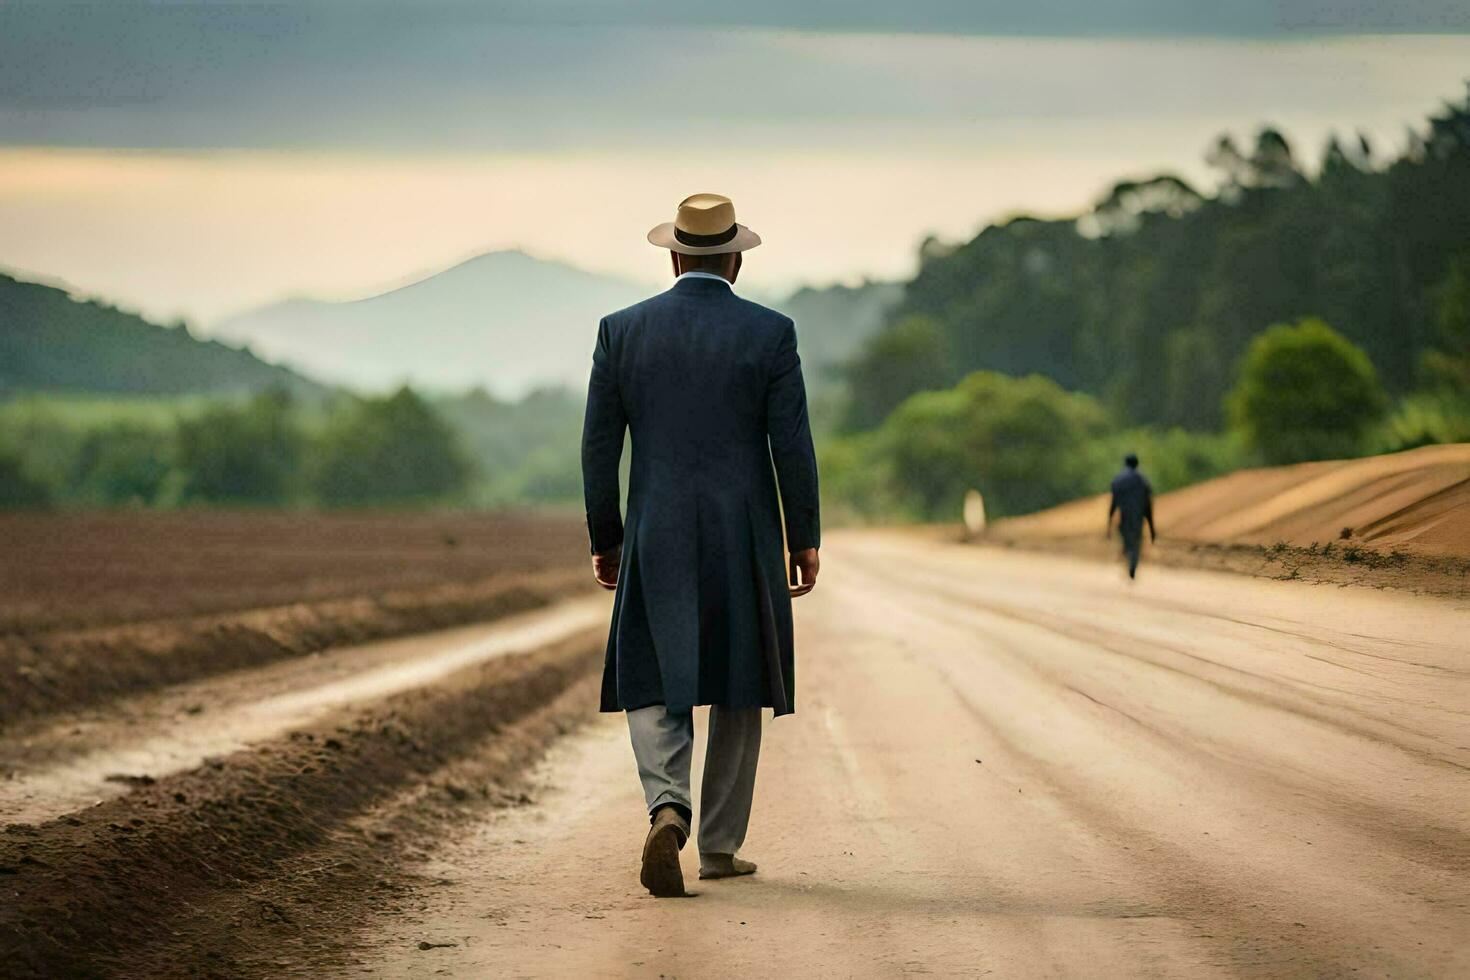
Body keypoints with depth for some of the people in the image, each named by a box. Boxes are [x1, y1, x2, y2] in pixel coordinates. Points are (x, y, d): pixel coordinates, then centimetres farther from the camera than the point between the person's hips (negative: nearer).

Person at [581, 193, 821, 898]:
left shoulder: (623, 331, 0)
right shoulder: (770, 333, -4)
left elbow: (599, 446, 2)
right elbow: (792, 446, -6)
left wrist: (604, 540, 11)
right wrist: (805, 540, 3)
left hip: (657, 542, 1)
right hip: (746, 542, 0)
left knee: (654, 687, 5)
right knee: (739, 689, 13)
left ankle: (667, 807, -22)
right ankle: (719, 846, 17)